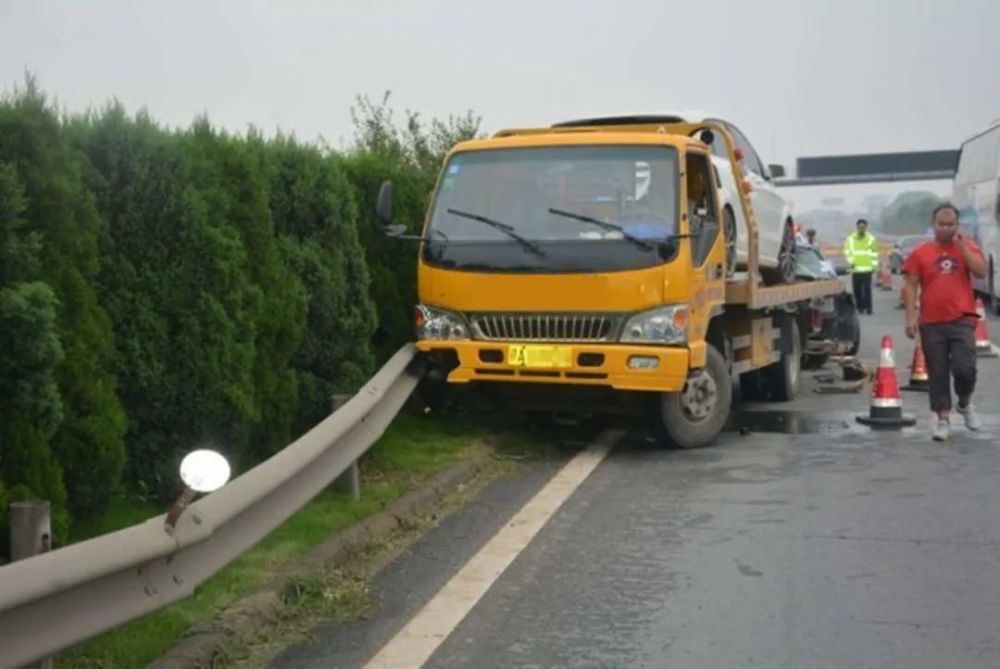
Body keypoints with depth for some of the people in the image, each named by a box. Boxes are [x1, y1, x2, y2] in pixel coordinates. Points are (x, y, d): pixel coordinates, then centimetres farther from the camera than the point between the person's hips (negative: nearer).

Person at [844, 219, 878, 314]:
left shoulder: (871, 239, 7)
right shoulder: (850, 238, 7)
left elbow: (874, 254, 10)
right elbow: (847, 251, 6)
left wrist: (874, 265, 4)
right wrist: (850, 261, -8)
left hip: (867, 269, -1)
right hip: (855, 269, 1)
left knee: (867, 288, -9)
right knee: (857, 290, 3)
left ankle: (868, 307, -7)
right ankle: (860, 307, 11)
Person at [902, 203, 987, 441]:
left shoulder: (968, 247, 6)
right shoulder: (920, 253, 4)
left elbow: (981, 272, -9)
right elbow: (910, 286, 2)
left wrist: (961, 246, -11)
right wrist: (911, 317, -7)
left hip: (962, 319, 0)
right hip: (931, 323, 0)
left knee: (965, 368, -10)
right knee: (938, 374, 3)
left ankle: (965, 404, 19)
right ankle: (943, 420, 11)